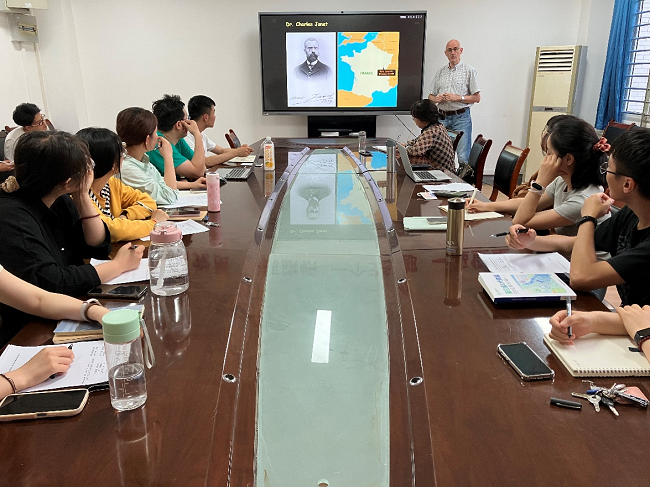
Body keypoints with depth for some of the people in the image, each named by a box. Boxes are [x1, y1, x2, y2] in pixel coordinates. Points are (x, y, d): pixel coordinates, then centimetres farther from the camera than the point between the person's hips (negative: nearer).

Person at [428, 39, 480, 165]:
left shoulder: (469, 71, 2)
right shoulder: (440, 72, 15)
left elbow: (477, 98, -1)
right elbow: (430, 97, 17)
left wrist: (458, 98, -13)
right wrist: (437, 99, -5)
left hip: (461, 117, -4)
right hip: (443, 117, 4)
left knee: (463, 157, -9)